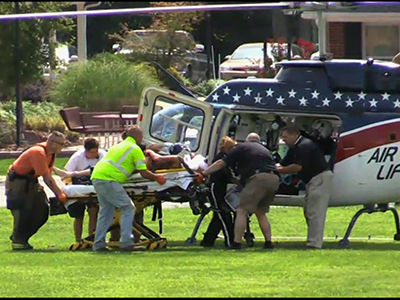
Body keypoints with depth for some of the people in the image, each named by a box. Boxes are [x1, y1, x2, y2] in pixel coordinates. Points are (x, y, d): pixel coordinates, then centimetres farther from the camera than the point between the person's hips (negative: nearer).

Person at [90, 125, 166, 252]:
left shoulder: (119, 146, 28)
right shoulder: (135, 149, 2)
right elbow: (143, 172, -1)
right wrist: (157, 177, 15)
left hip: (96, 177, 9)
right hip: (108, 179, -9)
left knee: (106, 210, 17)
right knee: (128, 208, -3)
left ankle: (99, 243, 14)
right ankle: (126, 243, -10)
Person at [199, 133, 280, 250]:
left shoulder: (242, 148, 15)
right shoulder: (265, 150, 33)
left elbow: (222, 163, 12)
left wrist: (203, 174, 17)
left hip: (259, 178, -6)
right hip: (274, 179, 6)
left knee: (242, 211, -4)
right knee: (261, 212, 21)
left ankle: (236, 243, -13)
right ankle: (268, 242, 13)